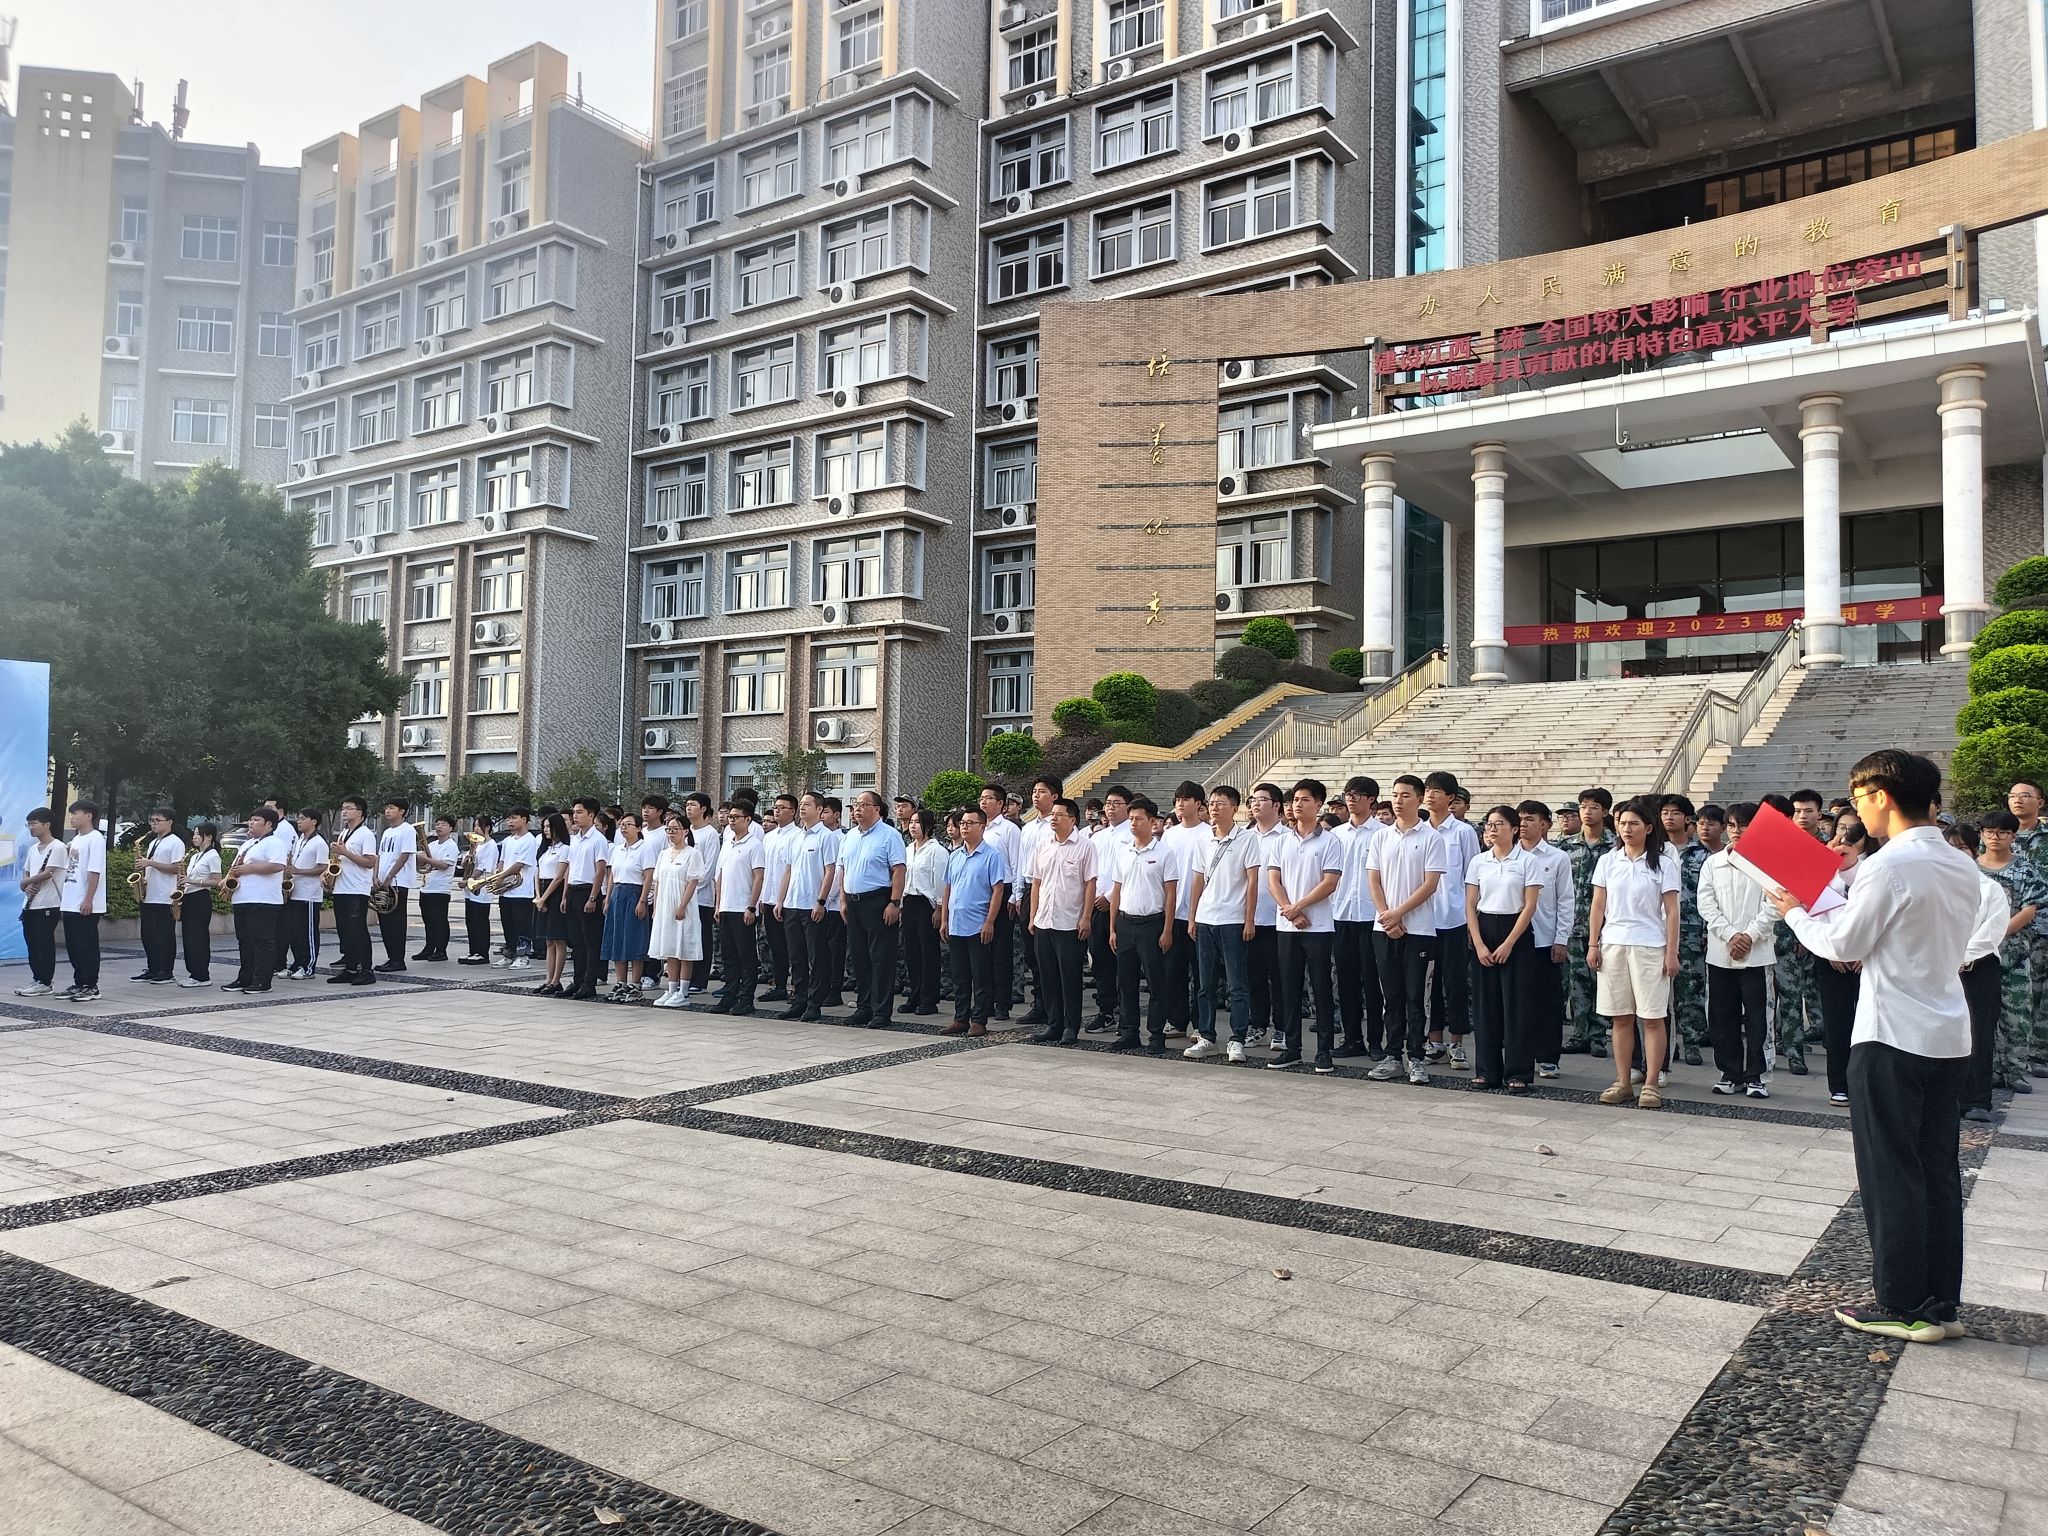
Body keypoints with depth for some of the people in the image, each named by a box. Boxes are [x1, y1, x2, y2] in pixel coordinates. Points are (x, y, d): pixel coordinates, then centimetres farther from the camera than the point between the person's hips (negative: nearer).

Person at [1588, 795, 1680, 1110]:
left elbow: (1671, 912, -1)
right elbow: (1598, 907, 9)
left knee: (1652, 1018, -1)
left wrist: (1671, 952, -6)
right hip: (1612, 945, 3)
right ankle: (1623, 1083, 14)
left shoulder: (1663, 863, 0)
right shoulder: (1608, 861, 8)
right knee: (1620, 1017, 7)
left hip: (1650, 947, -3)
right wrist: (1593, 945, 4)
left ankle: (1651, 1084, 5)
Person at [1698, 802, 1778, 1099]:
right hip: (1720, 952, 3)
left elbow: (1772, 906, -7)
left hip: (1757, 952, -3)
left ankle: (1755, 1075, 9)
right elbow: (1706, 904, 1)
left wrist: (1749, 936, -14)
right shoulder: (1712, 863, 9)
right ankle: (1731, 1073, 16)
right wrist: (1730, 935, -10)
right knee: (1722, 1018, 6)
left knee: (1757, 1016, 1)